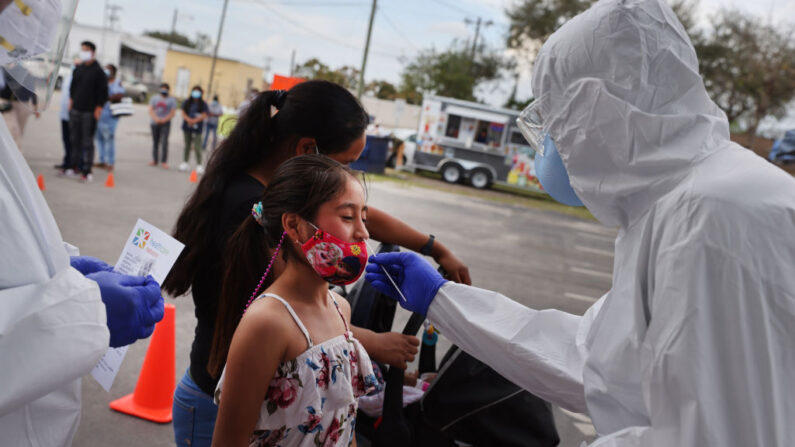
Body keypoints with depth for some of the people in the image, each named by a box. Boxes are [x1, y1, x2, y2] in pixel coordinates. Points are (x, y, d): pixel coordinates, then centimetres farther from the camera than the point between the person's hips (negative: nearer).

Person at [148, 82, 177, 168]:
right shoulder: (154, 98, 13)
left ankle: (164, 162, -13)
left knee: (164, 142, -12)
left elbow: (172, 113, -3)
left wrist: (164, 119, -17)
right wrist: (156, 118, -13)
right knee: (155, 142, 7)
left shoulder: (172, 100, 5)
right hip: (155, 123, 3)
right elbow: (150, 110, 4)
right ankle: (155, 160, 14)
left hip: (165, 123, -3)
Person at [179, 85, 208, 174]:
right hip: (187, 127, 3)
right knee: (187, 146, 12)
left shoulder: (203, 104, 1)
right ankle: (185, 162, 20)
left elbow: (204, 115, -6)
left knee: (197, 147, -8)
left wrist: (195, 120, -19)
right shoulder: (186, 102, 9)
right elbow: (183, 113, 4)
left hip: (197, 129, -3)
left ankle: (199, 165, -4)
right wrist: (189, 120, -15)